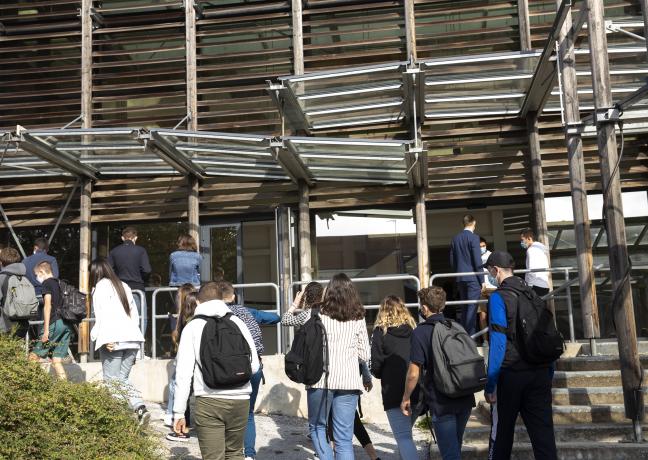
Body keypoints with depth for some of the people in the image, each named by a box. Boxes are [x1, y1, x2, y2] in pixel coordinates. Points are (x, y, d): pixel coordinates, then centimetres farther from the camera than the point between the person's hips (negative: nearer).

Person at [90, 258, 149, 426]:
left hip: (113, 341, -6)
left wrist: (106, 339, -18)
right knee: (122, 379, 12)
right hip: (132, 339, 6)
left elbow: (103, 315, -12)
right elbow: (134, 314, 19)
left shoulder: (101, 286, 2)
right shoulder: (124, 286, 22)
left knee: (112, 381, 1)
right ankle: (141, 408, -7)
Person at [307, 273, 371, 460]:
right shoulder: (358, 319, 8)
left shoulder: (320, 315, 0)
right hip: (349, 381, 2)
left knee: (317, 427, 19)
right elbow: (364, 355, 9)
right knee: (344, 439, 5)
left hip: (321, 379, -2)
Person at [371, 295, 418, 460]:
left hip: (394, 392, -5)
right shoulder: (414, 329, 8)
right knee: (406, 432, 21)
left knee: (403, 437, -2)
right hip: (417, 390, 5)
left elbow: (375, 366, -6)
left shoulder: (381, 332, -4)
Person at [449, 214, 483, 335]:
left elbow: (452, 261, 13)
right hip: (472, 277, -6)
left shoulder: (455, 238, 10)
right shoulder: (473, 237, -9)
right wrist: (482, 280, -8)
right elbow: (478, 261, -12)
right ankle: (470, 337, -6)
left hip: (460, 278, 6)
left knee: (464, 308, 13)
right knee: (472, 307, -5)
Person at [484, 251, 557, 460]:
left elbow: (498, 341, -14)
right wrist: (549, 373, 19)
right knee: (543, 431, 3)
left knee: (502, 431, 8)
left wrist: (490, 383, -12)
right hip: (540, 372, 5)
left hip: (511, 373, -5)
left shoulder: (498, 297, -8)